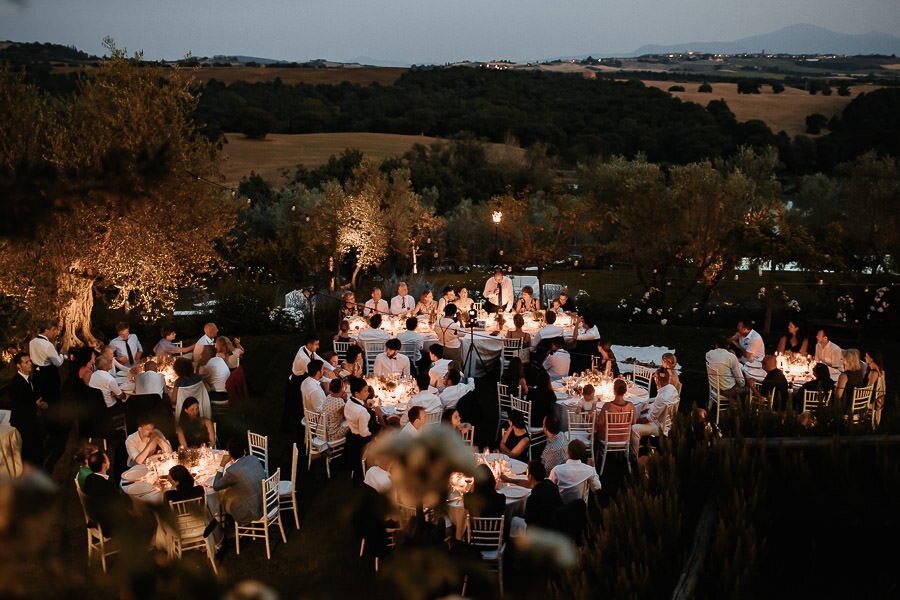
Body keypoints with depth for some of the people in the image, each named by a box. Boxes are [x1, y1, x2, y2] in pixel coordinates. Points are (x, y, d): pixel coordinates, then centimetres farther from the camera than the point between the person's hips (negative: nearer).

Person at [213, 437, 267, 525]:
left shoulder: (232, 471, -21)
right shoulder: (254, 459, -4)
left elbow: (216, 487, -5)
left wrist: (222, 465, -1)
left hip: (252, 512, -6)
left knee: (225, 498, 20)